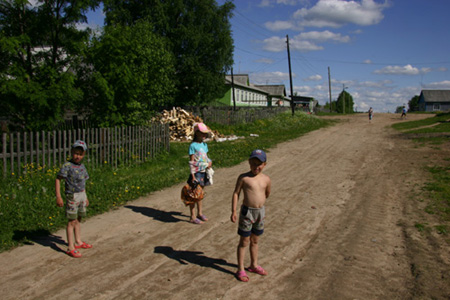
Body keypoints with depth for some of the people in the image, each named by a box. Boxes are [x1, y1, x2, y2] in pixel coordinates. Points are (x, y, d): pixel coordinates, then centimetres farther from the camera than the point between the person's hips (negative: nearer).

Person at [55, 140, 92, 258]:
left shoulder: (82, 166, 8)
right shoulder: (67, 166, -13)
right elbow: (58, 179, -14)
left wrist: (85, 197, 21)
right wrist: (58, 196, -20)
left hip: (81, 195, 7)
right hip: (72, 196, -7)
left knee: (78, 220, 17)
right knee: (72, 222, -3)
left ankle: (78, 242, 31)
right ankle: (71, 248, 2)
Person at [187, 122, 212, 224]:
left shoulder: (204, 145, 9)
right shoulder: (193, 145, -13)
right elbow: (191, 162, -14)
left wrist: (209, 162, -6)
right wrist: (193, 175, -17)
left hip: (204, 172, 7)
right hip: (196, 173, -7)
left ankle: (200, 213, 31)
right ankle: (192, 217, 10)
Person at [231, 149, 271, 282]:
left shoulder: (266, 179, 0)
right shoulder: (243, 177, -12)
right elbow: (236, 193, -10)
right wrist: (233, 211, -15)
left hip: (260, 212, 5)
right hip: (247, 212, -4)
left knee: (255, 241, 20)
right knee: (244, 242, 6)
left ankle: (254, 265, 37)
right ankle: (240, 269, 19)